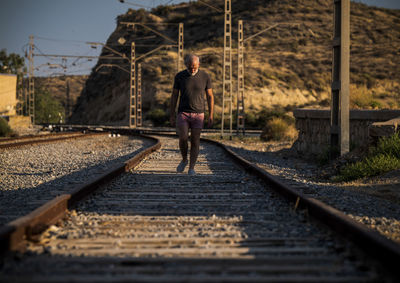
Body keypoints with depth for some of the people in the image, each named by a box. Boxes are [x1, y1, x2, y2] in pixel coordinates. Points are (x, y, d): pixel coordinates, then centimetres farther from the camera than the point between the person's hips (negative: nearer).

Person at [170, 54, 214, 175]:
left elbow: (210, 96, 1)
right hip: (183, 113, 0)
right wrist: (172, 114, -1)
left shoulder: (205, 76, -4)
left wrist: (211, 115, -4)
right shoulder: (179, 76, -4)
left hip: (198, 114, 0)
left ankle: (191, 168, 4)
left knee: (195, 141, -3)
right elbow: (174, 96, 2)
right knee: (183, 139, -13)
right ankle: (184, 160, 13)